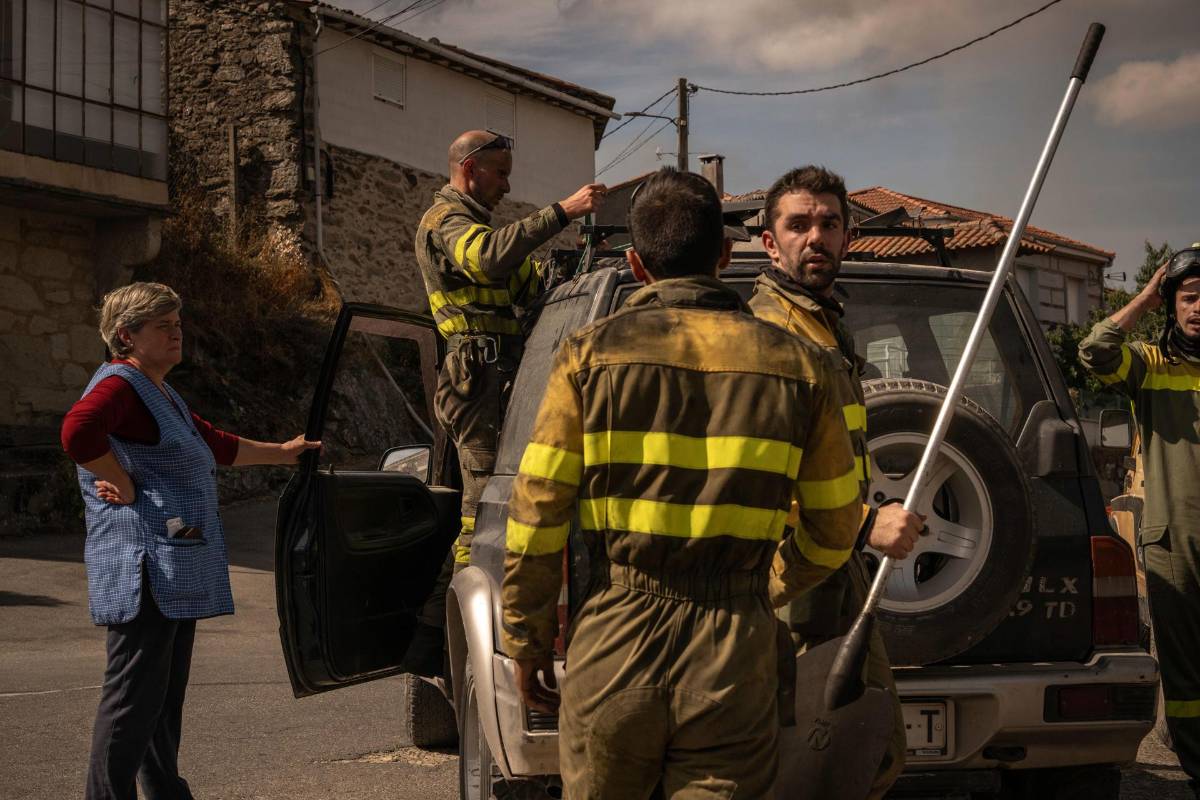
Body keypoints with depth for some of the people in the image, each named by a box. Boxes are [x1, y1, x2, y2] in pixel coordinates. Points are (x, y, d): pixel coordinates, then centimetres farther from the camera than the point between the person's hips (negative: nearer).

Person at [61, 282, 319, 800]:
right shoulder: (119, 385, -10)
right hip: (144, 568, -10)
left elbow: (217, 444, 36)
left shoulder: (162, 394, 23)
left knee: (165, 694, 17)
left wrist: (282, 452, 41)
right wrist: (126, 487, -21)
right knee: (133, 698, -8)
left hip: (177, 573, 10)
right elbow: (77, 431, -31)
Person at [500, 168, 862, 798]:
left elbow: (536, 516, -3)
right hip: (735, 654, 1)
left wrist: (526, 639, 9)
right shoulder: (796, 365, 3)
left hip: (614, 651, 0)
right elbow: (834, 528, 10)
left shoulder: (591, 352, -2)